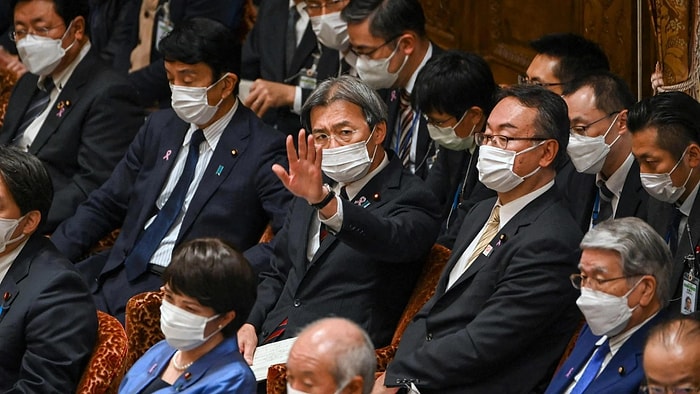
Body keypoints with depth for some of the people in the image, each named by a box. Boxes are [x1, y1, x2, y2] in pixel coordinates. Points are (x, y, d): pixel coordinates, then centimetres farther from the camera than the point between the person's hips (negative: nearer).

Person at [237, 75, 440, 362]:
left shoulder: (410, 197, -4)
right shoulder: (313, 188, 19)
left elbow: (393, 240, -29)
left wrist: (322, 200, -45)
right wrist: (251, 325, 4)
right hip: (271, 339, 7)